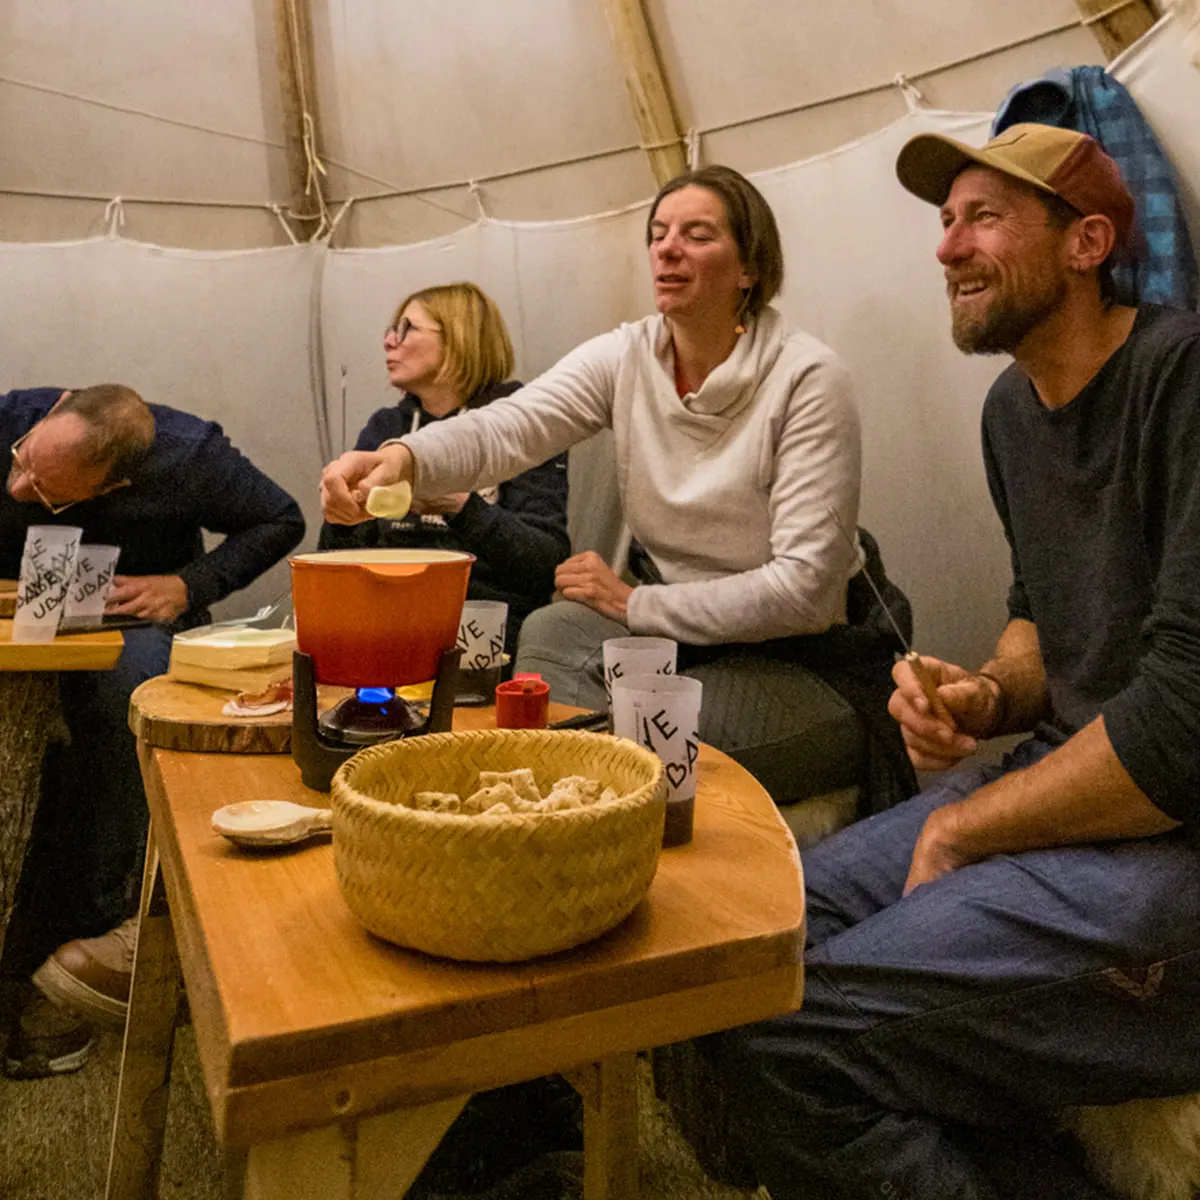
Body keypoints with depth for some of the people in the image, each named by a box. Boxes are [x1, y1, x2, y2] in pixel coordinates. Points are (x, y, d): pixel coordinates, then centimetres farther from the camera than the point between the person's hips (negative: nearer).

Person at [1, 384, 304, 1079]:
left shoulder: (189, 455, -20)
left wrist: (191, 584, -18)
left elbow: (281, 521, -7)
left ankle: (87, 927, -29)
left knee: (125, 678, -37)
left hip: (138, 623, -3)